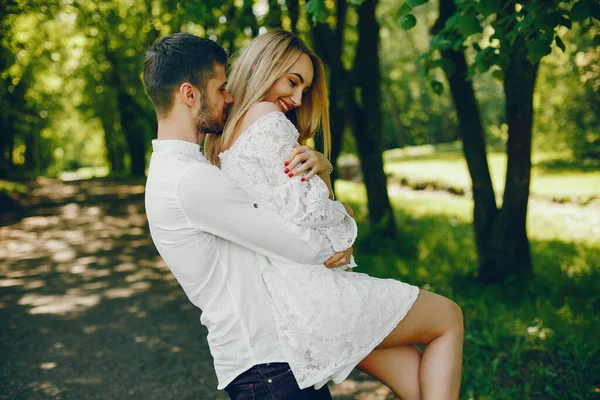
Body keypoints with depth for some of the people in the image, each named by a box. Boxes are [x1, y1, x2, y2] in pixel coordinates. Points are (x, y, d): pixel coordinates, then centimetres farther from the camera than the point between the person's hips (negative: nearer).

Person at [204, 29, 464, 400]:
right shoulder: (268, 118, -11)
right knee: (449, 317, 10)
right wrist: (343, 216, 3)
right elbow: (305, 209, -17)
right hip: (307, 291, -9)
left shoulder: (221, 138, 16)